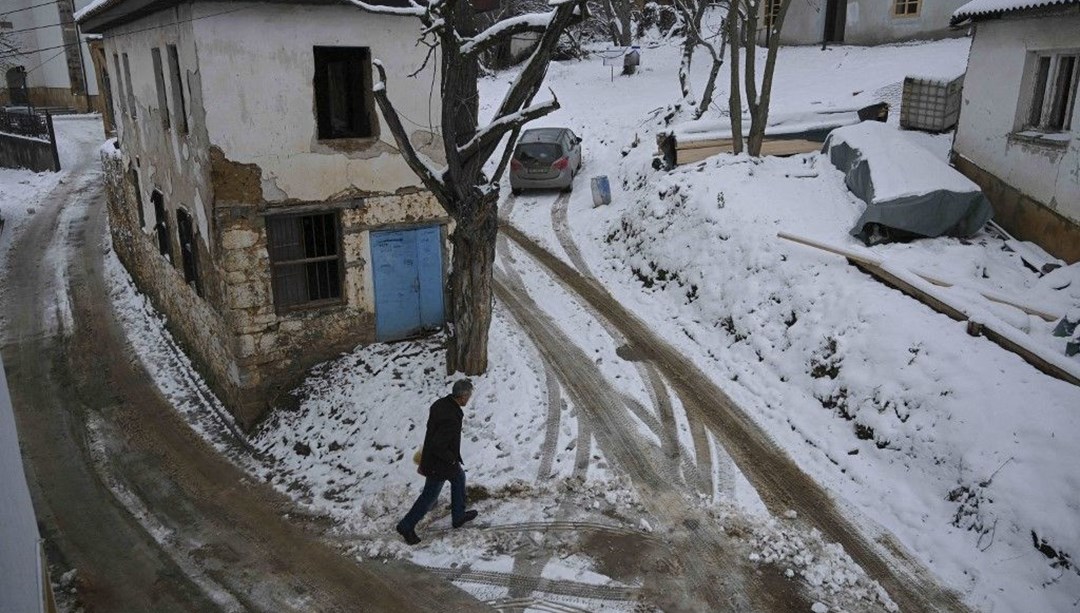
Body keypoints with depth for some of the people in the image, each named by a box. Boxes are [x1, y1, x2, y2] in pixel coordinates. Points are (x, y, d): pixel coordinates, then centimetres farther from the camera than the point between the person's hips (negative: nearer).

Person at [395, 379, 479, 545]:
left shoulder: (441, 403, -8)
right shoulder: (452, 419, -35)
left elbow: (432, 428, 7)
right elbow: (438, 447, -34)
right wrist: (453, 459, -17)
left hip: (431, 456, 9)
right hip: (439, 465, -9)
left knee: (459, 477, 25)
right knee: (429, 496, 9)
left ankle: (459, 516, 40)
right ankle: (406, 526, 24)